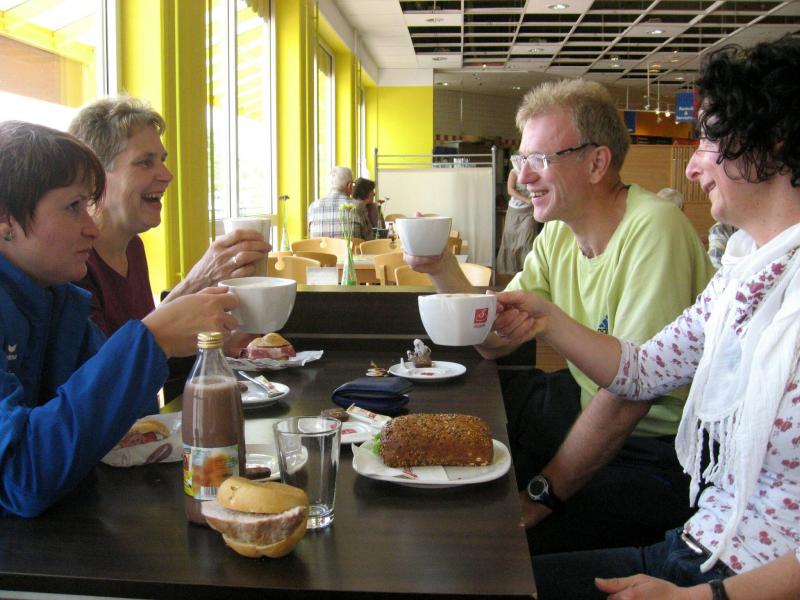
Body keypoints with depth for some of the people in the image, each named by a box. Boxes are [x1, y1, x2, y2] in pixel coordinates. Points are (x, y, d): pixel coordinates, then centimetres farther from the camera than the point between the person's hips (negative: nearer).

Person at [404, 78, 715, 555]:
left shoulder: (652, 230, -24)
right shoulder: (559, 234, 2)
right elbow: (496, 340, 3)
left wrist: (542, 494, -23)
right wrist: (443, 269, -11)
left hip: (658, 453, -8)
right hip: (587, 406, 8)